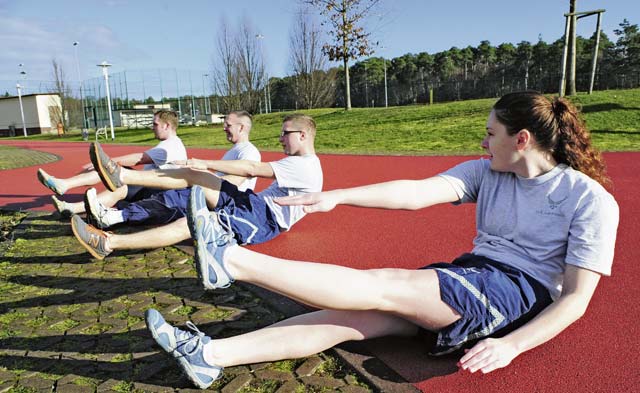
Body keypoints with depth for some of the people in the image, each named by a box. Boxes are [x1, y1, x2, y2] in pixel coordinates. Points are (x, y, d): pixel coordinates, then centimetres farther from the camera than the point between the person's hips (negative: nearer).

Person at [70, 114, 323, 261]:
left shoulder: (305, 166, -14)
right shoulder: (299, 163, 21)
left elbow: (251, 169, -21)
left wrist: (207, 164, -16)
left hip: (265, 219, -9)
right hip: (257, 204, 10)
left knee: (187, 226, -23)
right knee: (193, 174, -1)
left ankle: (107, 243, -20)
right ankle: (121, 176, -5)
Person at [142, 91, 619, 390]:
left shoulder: (590, 199, -7)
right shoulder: (485, 173, 7)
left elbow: (576, 298, -10)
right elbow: (417, 193, -7)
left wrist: (511, 346, -23)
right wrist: (337, 196, -17)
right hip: (470, 278, 5)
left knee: (378, 286, -26)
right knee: (352, 316, -17)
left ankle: (230, 259, -26)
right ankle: (210, 354, -19)